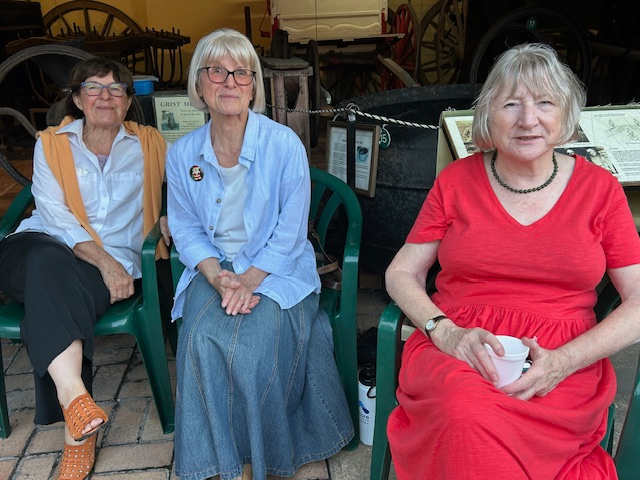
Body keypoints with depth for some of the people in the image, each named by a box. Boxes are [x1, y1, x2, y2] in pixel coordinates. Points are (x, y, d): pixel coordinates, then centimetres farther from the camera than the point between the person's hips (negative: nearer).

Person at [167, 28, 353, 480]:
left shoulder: (284, 143, -8)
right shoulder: (182, 153, 3)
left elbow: (291, 231, -8)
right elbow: (186, 230, 5)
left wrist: (249, 280, -18)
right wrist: (218, 277, -13)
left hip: (276, 270, -3)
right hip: (212, 268, 3)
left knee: (254, 343, -27)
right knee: (201, 338, -24)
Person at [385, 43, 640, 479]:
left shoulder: (600, 189, 6)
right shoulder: (457, 181, 7)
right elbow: (401, 274, 8)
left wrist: (563, 362, -12)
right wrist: (446, 332, -12)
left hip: (566, 361, 0)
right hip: (456, 350, 1)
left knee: (471, 425, -33)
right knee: (466, 414, -35)